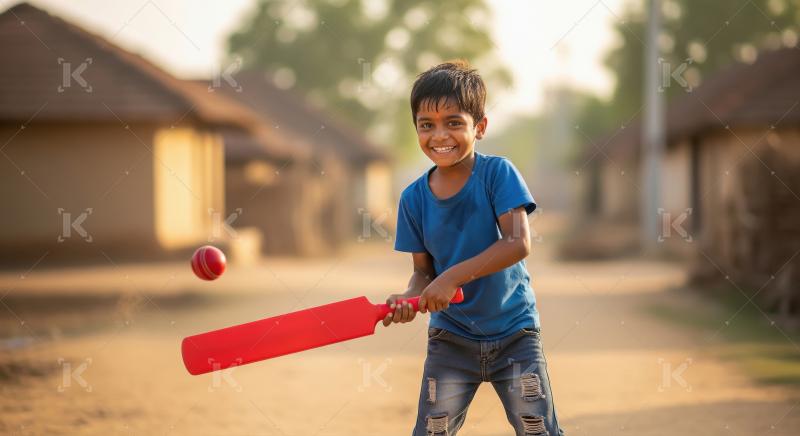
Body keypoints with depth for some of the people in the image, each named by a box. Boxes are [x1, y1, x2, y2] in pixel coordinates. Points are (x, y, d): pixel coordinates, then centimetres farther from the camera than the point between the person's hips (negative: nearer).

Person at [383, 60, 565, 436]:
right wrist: (410, 297, -19)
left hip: (514, 333, -2)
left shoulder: (498, 173, -13)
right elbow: (423, 270, 3)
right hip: (451, 337, 3)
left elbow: (518, 244, -23)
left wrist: (453, 277, -27)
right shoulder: (414, 198, -3)